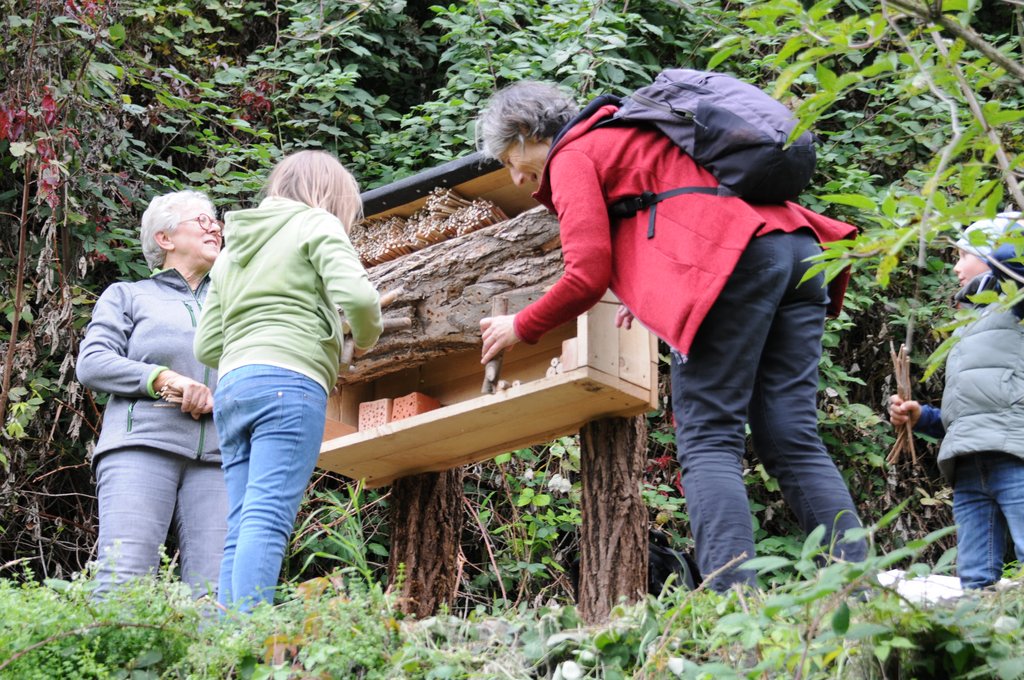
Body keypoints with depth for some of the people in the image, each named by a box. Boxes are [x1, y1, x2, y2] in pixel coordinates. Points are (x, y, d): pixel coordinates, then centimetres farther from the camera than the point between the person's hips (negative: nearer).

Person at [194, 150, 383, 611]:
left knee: (241, 529, 2)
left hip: (231, 385, 7)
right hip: (291, 381, -7)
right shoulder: (316, 224, 8)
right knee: (267, 520, -17)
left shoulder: (234, 246, 27)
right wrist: (366, 338, 9)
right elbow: (355, 295, -10)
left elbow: (206, 346, 22)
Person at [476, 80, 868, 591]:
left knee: (707, 441, -9)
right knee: (794, 444, 3)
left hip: (736, 261, -8)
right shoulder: (633, 133, 35)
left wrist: (521, 327, 15)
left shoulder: (573, 155, 9)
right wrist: (652, 292, 33)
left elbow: (588, 275, 0)